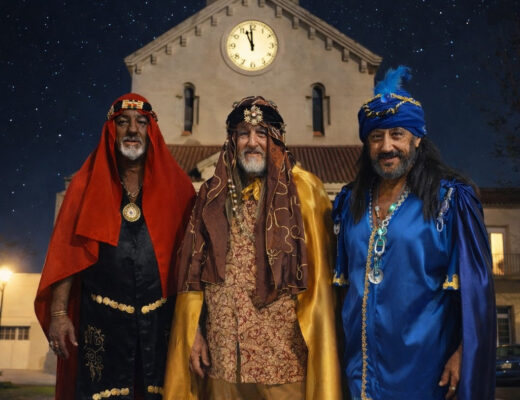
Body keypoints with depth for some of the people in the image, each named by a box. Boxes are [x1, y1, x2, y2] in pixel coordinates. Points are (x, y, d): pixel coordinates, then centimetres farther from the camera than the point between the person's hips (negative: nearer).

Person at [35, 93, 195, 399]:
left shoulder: (174, 184, 4)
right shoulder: (88, 184, 5)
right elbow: (67, 253, 2)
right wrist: (58, 312, -6)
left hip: (161, 317, 0)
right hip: (102, 317, 0)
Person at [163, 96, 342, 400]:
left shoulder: (302, 188, -3)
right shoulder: (214, 194, 8)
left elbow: (318, 273, -5)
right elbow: (195, 269, 10)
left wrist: (314, 339, -8)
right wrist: (195, 332, 6)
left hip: (282, 350, -3)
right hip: (222, 350, 3)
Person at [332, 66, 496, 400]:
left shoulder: (449, 199, -8)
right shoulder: (351, 202, 5)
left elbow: (474, 287, -10)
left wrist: (464, 353, -14)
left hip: (422, 362, -4)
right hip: (360, 360, 4)